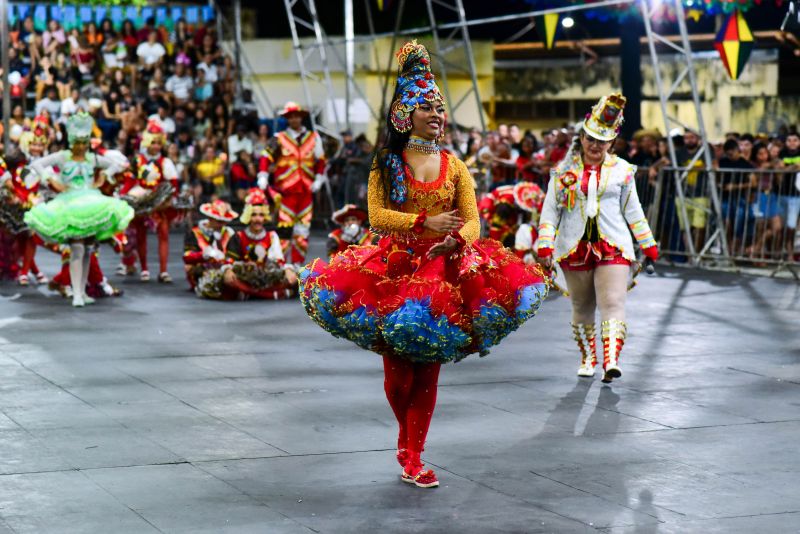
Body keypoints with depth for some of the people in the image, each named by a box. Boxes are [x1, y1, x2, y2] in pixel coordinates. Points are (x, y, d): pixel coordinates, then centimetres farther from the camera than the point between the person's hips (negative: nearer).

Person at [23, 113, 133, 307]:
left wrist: (103, 178, 5)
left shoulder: (93, 158, 9)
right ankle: (76, 294, -19)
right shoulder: (63, 157, 0)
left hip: (92, 207, 4)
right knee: (77, 249, -17)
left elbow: (114, 165, 20)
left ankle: (82, 292, 17)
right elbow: (36, 164, -5)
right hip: (70, 207, -4)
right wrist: (52, 181, -12)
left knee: (87, 251, 7)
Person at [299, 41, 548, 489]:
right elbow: (377, 215, -8)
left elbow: (472, 219, 2)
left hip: (445, 268, 2)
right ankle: (407, 436, 25)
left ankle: (412, 457, 10)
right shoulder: (387, 165, 3)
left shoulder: (455, 166, 9)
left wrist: (457, 239, -21)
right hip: (395, 267, -2)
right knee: (399, 372, -3)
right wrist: (424, 222, -22)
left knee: (429, 371, 1)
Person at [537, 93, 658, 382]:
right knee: (582, 308, 9)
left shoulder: (621, 170, 6)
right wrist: (545, 246, -5)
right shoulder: (564, 170, 5)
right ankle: (588, 359, 22)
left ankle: (611, 360, -23)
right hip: (575, 247, 1)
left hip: (613, 246, -1)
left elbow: (632, 210, 13)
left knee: (613, 304, -15)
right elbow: (550, 209, 4)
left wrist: (648, 244, 12)